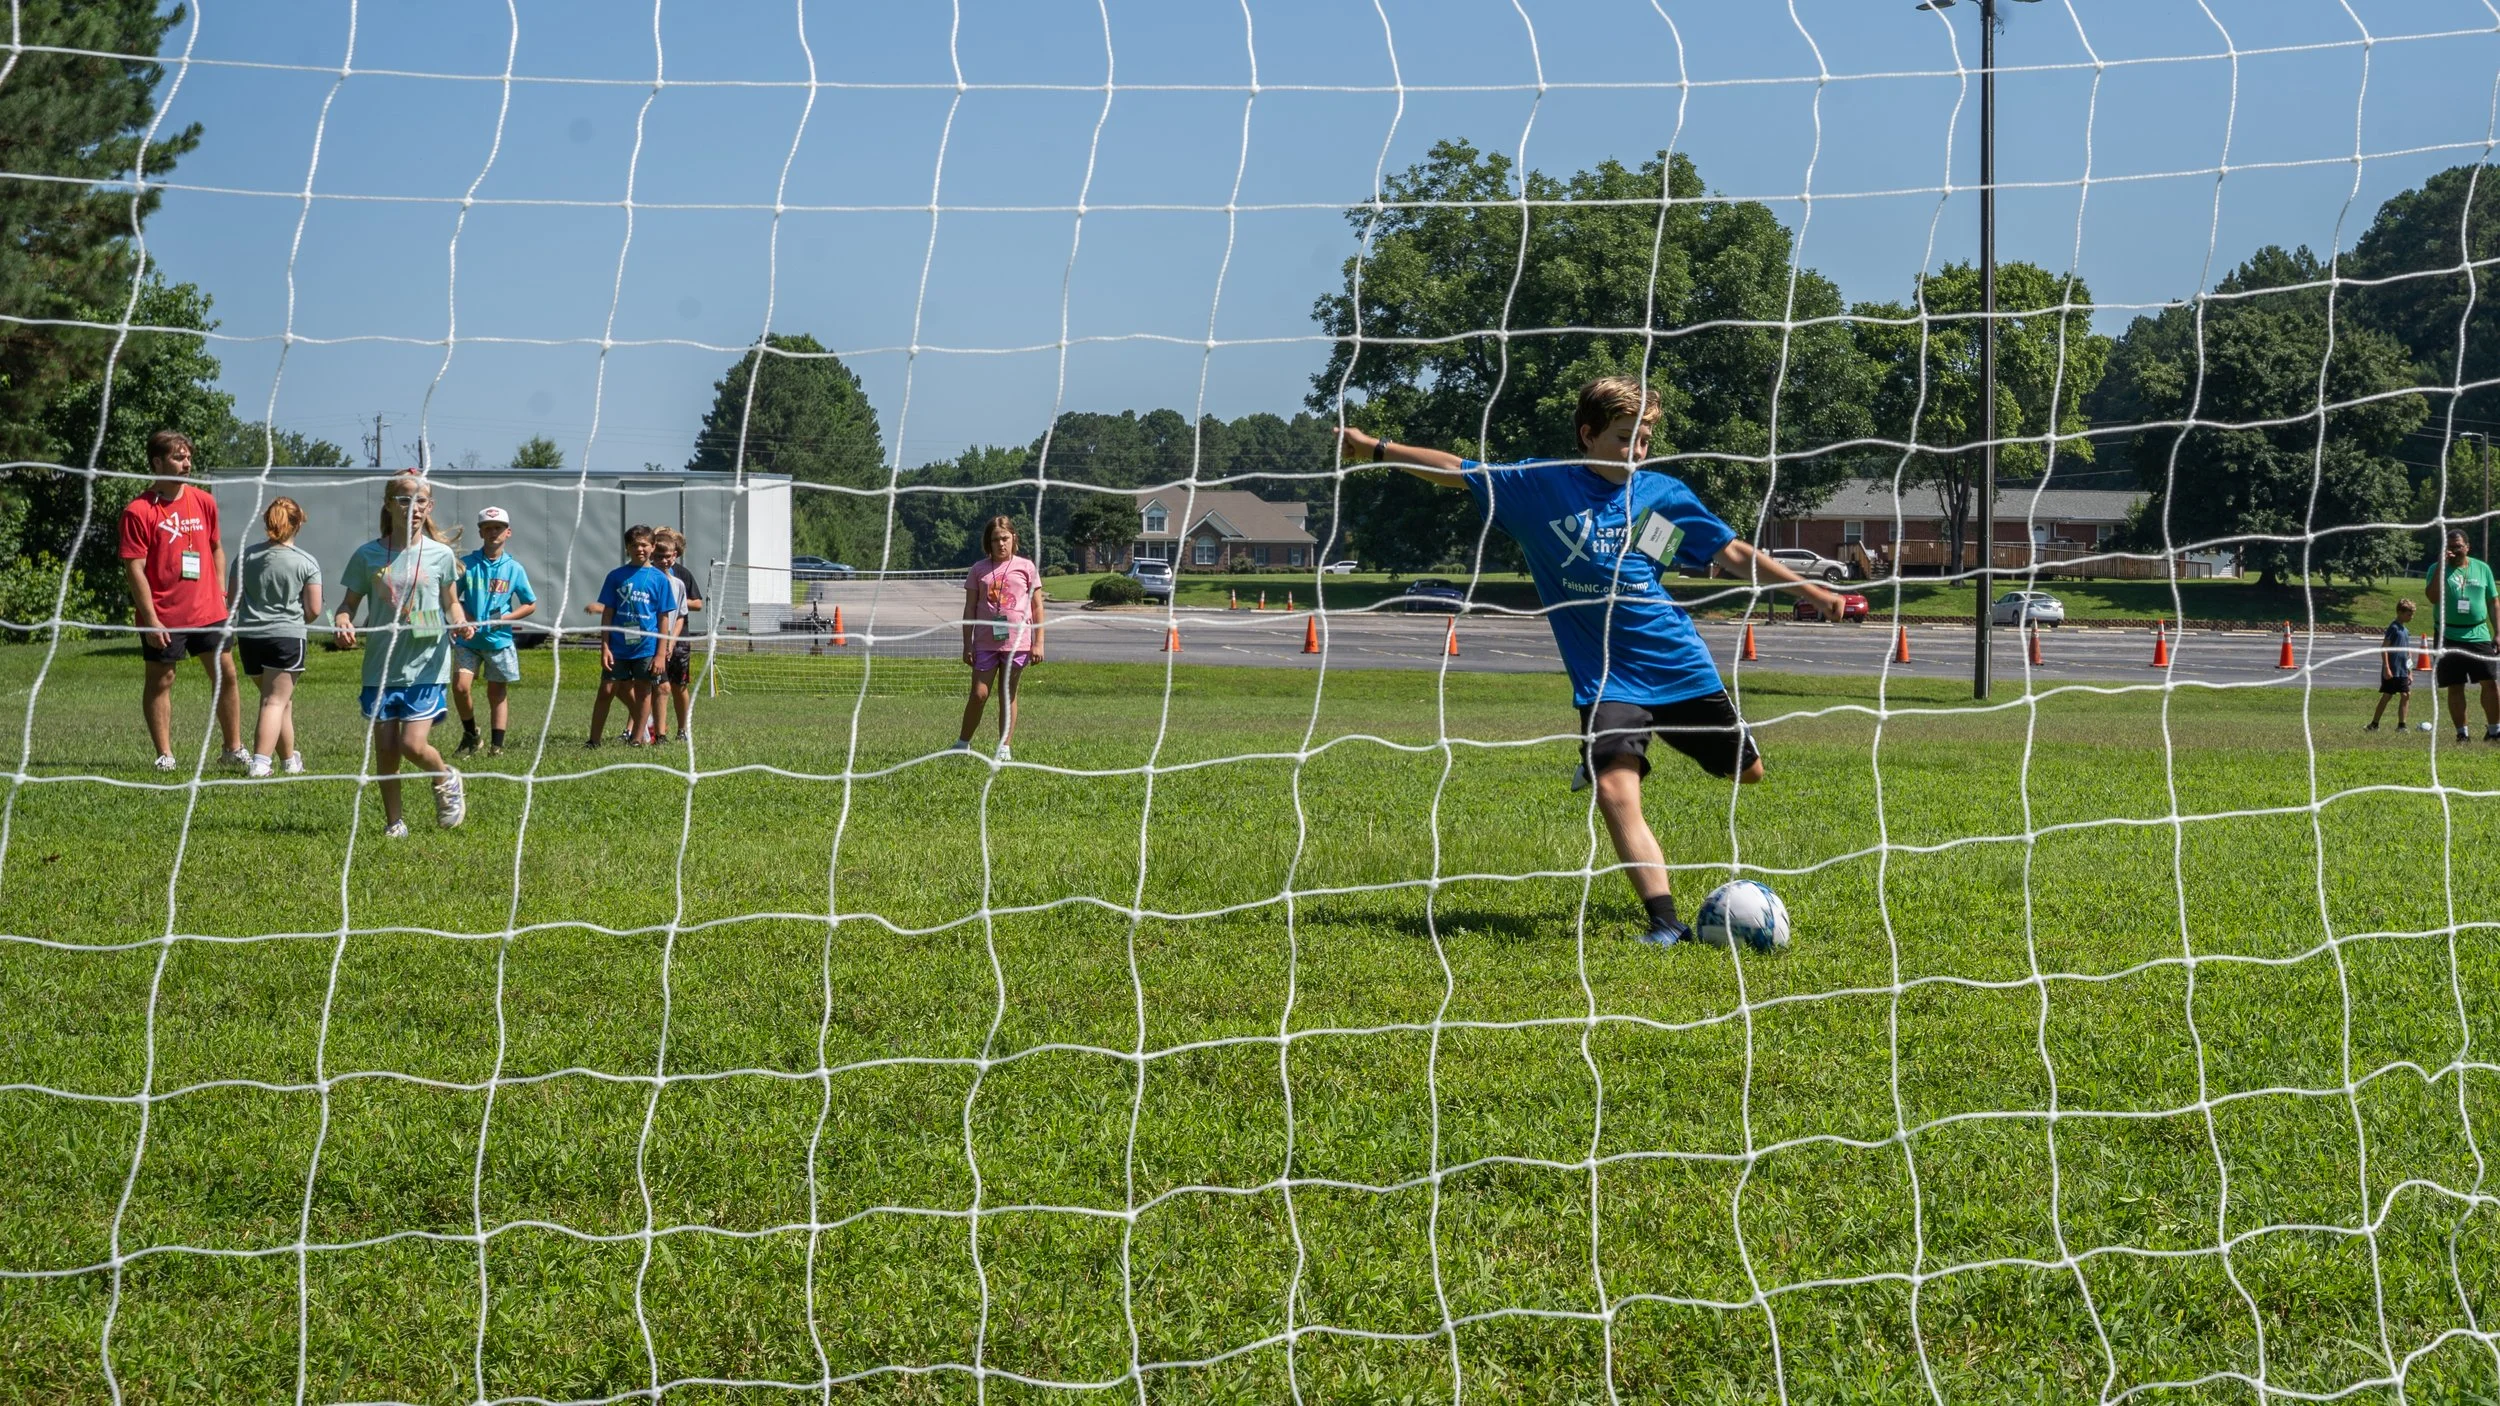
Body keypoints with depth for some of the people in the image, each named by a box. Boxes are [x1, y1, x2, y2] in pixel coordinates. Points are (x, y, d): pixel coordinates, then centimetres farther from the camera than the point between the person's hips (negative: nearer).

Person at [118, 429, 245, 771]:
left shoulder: (204, 502, 7)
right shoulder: (139, 511, -10)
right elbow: (134, 569, -11)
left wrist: (220, 596, 11)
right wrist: (150, 619, -15)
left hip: (207, 611, 5)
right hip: (163, 617, -5)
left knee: (225, 675, 7)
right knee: (160, 680, 3)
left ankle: (233, 749, 18)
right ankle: (164, 754, 11)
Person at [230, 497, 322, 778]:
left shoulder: (246, 556, 3)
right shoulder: (306, 562, -6)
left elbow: (233, 600, 9)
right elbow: (313, 610, -4)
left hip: (249, 637, 4)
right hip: (287, 636, -4)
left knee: (281, 700, 18)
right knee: (276, 701, -4)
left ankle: (290, 761, 29)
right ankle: (260, 762, -17)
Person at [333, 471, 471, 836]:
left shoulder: (440, 554, 2)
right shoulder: (368, 556, 1)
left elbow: (451, 603, 12)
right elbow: (349, 602, 10)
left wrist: (459, 622, -9)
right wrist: (343, 622, -13)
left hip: (426, 667, -1)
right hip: (381, 668, 2)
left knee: (413, 745, -12)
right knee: (386, 750, 3)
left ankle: (446, 779, 21)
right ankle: (393, 823, 19)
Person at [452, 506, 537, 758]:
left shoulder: (514, 568, 1)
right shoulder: (467, 564, 1)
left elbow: (531, 605, 7)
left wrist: (504, 619, -7)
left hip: (499, 640, 0)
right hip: (468, 639, 0)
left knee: (497, 692, 6)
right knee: (460, 686, -12)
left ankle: (497, 744, 13)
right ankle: (470, 735, 9)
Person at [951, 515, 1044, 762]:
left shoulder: (1026, 567, 5)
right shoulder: (979, 570, 7)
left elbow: (1037, 607, 6)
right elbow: (970, 610, 8)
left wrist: (1038, 643, 1)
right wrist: (967, 645, 3)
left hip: (1016, 642, 0)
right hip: (985, 642, 0)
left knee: (1008, 697, 4)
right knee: (979, 694, -4)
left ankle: (1005, 748, 10)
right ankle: (963, 743, 9)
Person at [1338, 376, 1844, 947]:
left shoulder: (1664, 494, 2)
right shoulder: (1540, 484, -2)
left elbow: (1733, 554, 7)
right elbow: (1458, 471, 1)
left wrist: (1809, 590, 1)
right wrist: (1376, 448, -4)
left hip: (1677, 661, 3)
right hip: (1605, 675, -3)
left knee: (1747, 770, 15)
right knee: (1615, 789, -24)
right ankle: (1665, 922, -20)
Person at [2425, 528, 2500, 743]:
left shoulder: (2482, 569, 10)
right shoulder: (2437, 569, 3)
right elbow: (2433, 597, -13)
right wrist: (2441, 566, -17)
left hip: (2478, 635, 2)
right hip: (2449, 637, -2)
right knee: (2455, 687, 1)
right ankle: (2461, 732, 8)